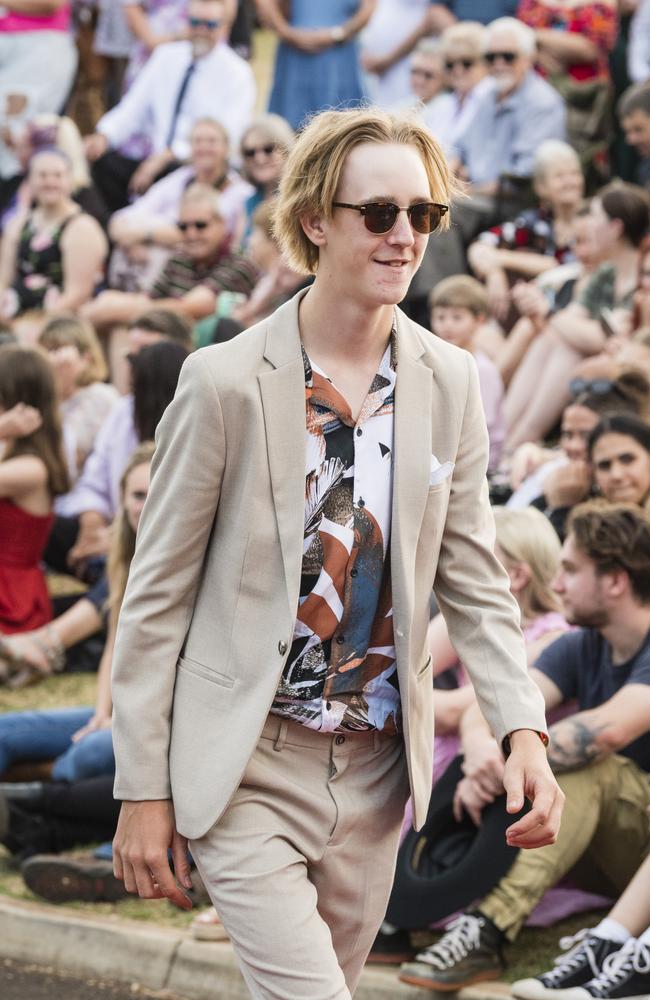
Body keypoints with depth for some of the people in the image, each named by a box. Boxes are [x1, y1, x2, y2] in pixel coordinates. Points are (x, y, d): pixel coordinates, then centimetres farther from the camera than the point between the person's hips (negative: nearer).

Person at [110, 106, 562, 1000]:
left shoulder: (450, 383, 2)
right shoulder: (227, 380, -11)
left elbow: (473, 580, 7)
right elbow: (158, 594, -6)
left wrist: (523, 730, -8)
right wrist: (143, 791, -7)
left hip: (376, 772, 5)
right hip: (246, 767, -5)